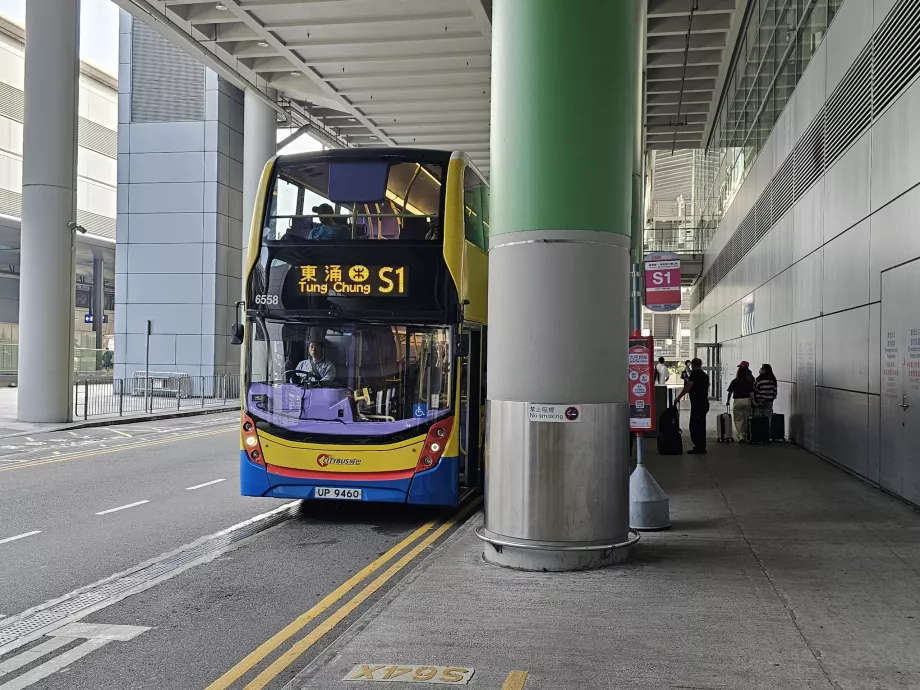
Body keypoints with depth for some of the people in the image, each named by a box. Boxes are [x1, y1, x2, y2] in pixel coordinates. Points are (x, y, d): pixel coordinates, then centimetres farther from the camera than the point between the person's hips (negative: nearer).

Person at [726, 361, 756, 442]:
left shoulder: (734, 381, -2)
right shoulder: (749, 381, 1)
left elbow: (730, 392, -2)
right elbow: (752, 392, -3)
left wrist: (728, 401, 9)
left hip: (737, 401, -2)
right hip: (747, 400, 2)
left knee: (738, 420, 2)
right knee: (746, 419, 14)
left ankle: (740, 436, -10)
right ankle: (745, 436, 24)